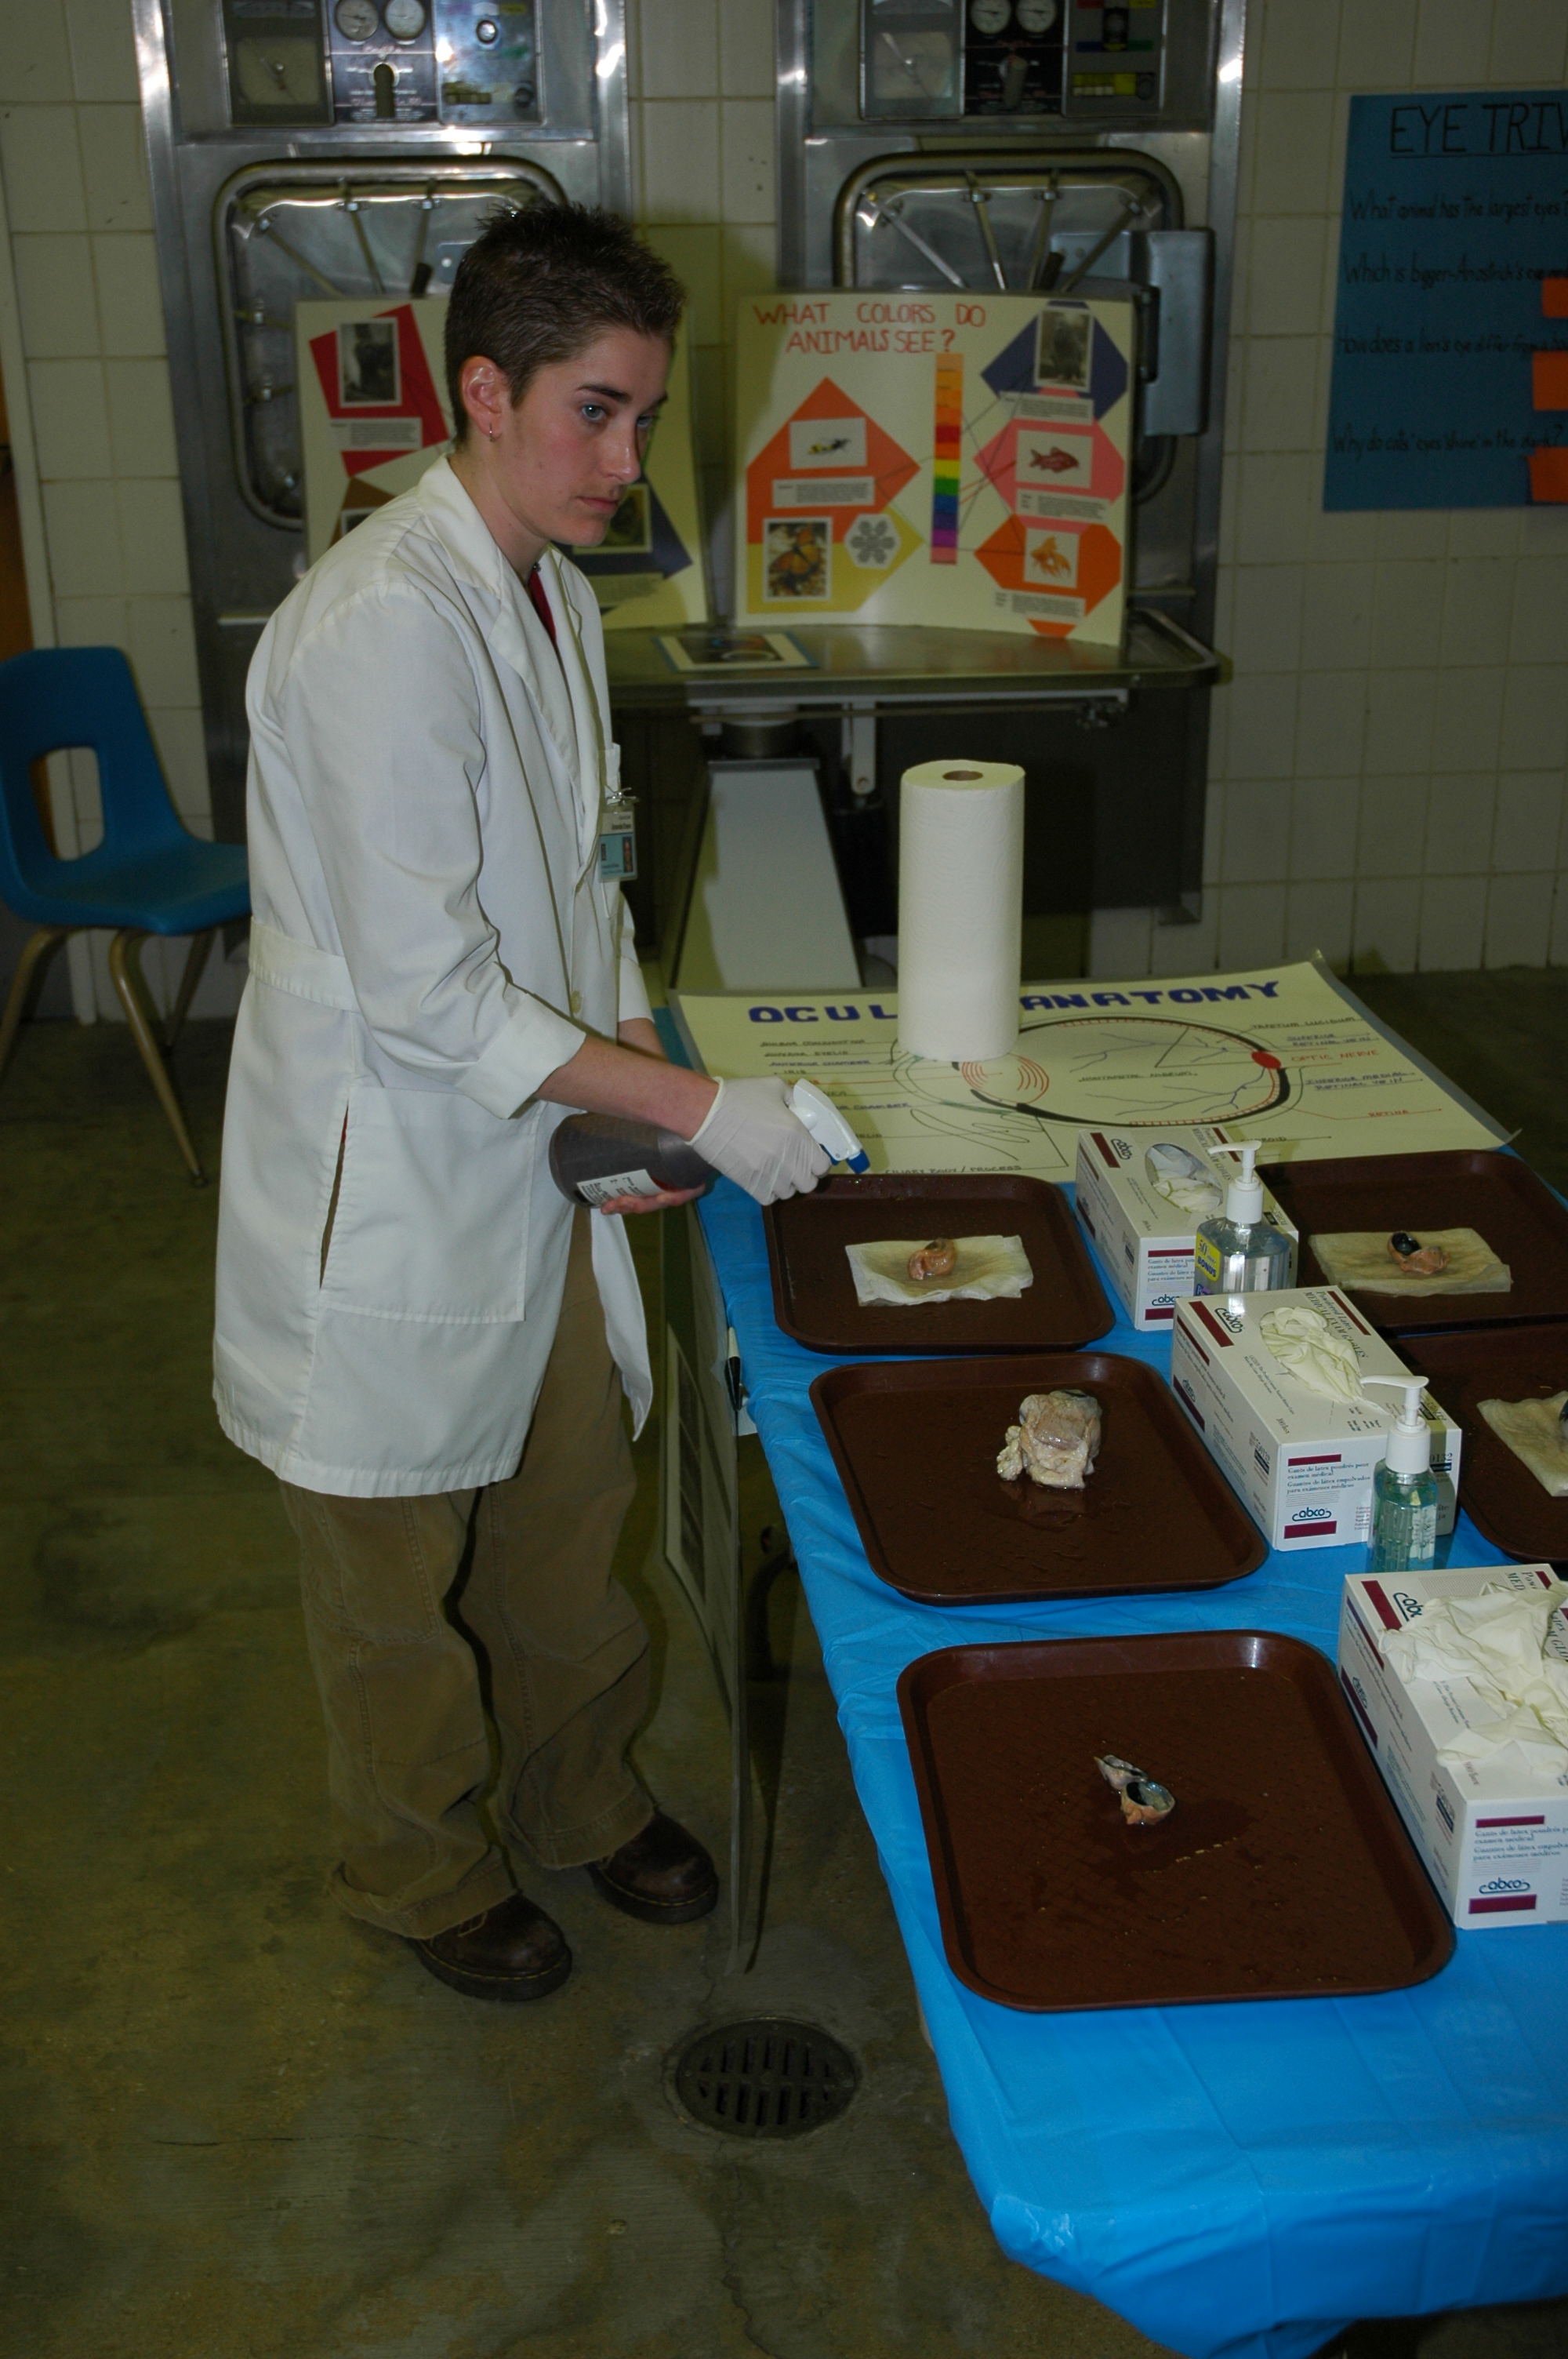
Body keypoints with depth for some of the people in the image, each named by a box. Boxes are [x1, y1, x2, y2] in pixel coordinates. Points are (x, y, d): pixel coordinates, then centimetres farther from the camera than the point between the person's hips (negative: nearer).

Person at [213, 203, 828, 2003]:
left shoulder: (554, 593, 5)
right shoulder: (382, 627, -26)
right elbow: (421, 993, -27)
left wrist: (631, 1065, 1)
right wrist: (695, 1106, -23)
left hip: (531, 1165, 8)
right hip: (391, 1194, -8)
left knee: (565, 1510, 23)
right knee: (398, 1570, 13)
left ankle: (579, 1796, 45)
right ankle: (426, 1872, 36)